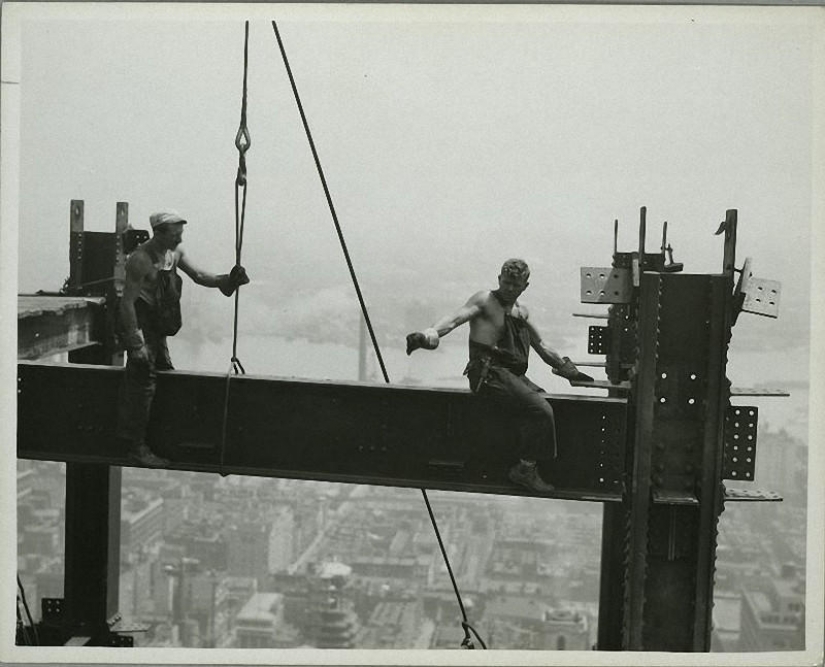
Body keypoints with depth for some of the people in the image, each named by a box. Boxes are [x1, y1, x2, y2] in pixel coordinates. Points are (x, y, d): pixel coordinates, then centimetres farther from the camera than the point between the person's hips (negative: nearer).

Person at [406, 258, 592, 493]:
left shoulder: (522, 311, 21)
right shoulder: (485, 300, -1)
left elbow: (541, 345, 32)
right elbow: (456, 318, -18)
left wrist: (568, 370, 32)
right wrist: (431, 333, -38)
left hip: (514, 375, 8)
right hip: (489, 373, -8)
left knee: (545, 402, -12)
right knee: (541, 411, -22)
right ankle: (525, 469, -9)